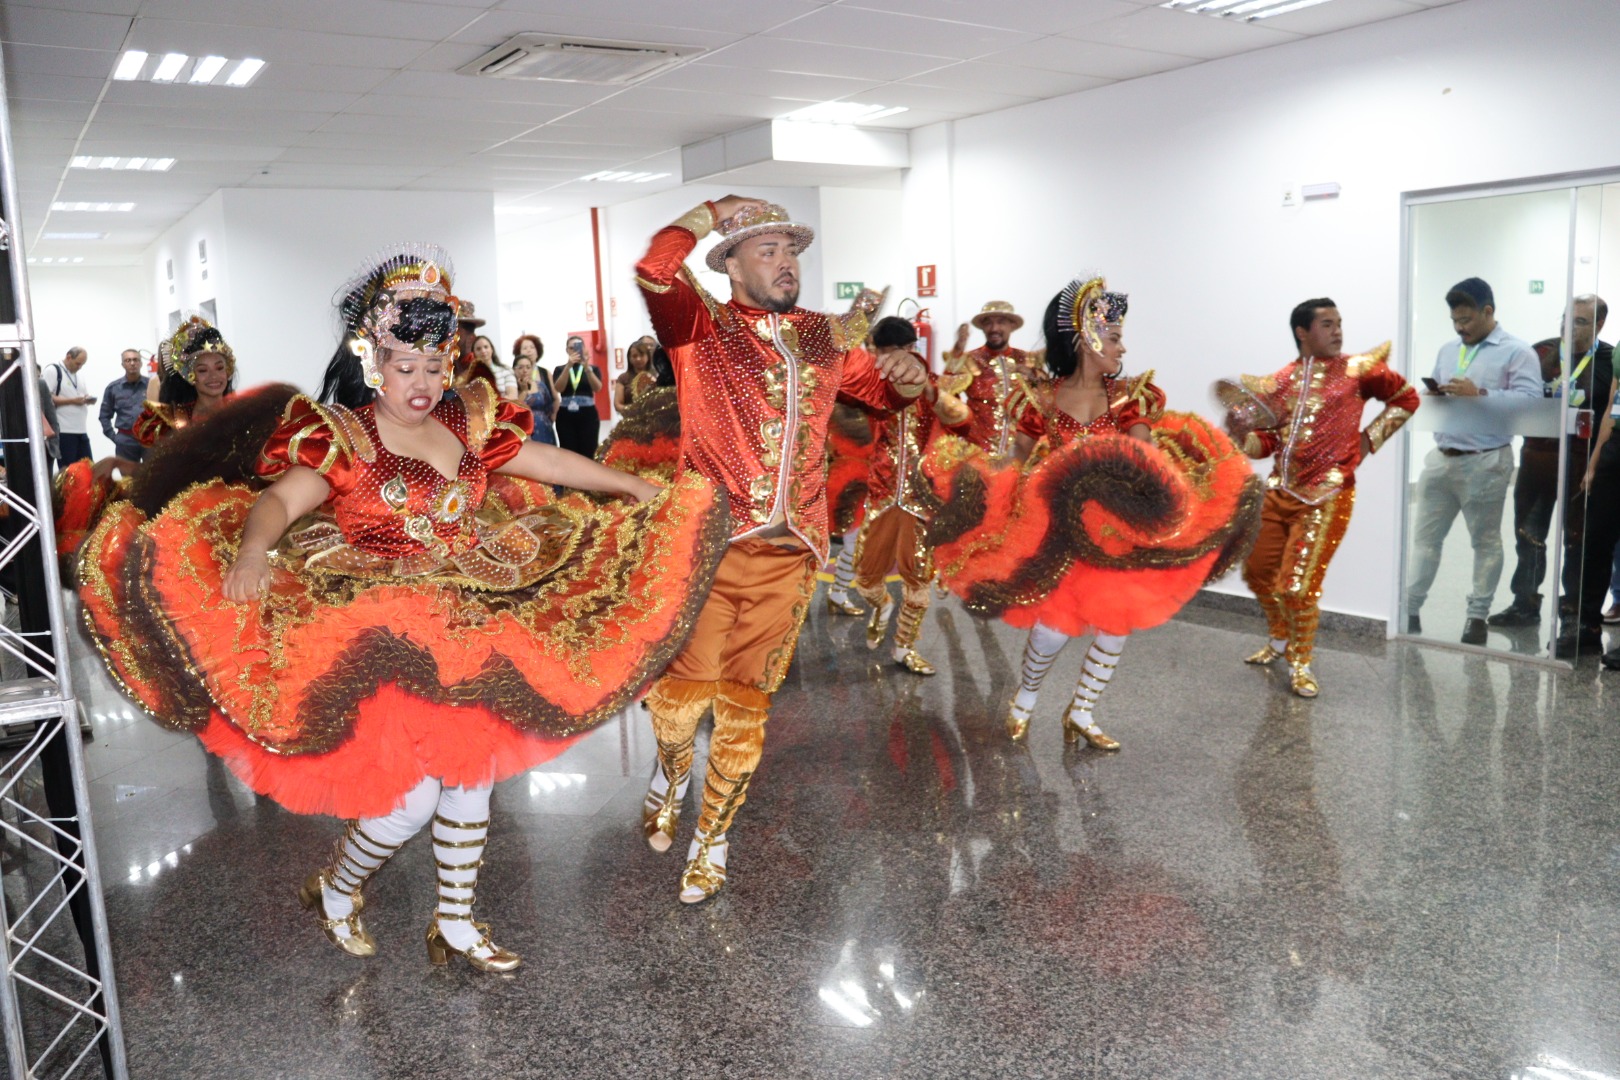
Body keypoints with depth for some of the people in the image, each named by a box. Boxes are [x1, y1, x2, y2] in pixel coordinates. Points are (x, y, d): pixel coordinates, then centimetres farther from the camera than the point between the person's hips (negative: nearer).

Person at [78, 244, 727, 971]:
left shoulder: (467, 425, 6)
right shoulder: (341, 438, -10)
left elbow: (553, 463, 14)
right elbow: (278, 499, -26)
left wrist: (639, 490, 17)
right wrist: (254, 551, -49)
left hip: (467, 638, 6)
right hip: (384, 649, -6)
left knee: (470, 776, 12)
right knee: (412, 798, -9)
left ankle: (455, 924, 31)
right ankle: (334, 889, 25)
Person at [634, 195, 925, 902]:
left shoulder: (824, 337, 15)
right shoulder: (701, 325, 1)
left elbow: (878, 391, 28)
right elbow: (655, 272, -19)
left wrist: (905, 376, 5)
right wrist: (712, 210, -4)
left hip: (788, 552, 4)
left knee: (744, 701, 10)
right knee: (684, 690, -3)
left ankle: (711, 837, 29)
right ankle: (672, 771, 34)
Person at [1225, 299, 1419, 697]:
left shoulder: (1357, 370, -1)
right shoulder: (1280, 382, 6)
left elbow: (1407, 398, 12)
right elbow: (1265, 443, 7)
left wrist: (1370, 438, 2)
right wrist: (1240, 433, -13)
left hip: (1326, 497, -4)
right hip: (1278, 492, 5)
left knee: (1298, 584, -9)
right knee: (1257, 572, 11)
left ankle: (1301, 663, 13)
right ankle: (1281, 640, 38)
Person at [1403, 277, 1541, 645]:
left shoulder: (1517, 352, -4)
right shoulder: (1447, 350, 16)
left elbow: (1530, 401, -15)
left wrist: (1479, 395, -22)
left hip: (1485, 464, -5)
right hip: (1441, 458, 6)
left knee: (1485, 541, 6)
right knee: (1425, 535, 5)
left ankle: (1478, 615, 14)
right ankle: (1410, 608, 9)